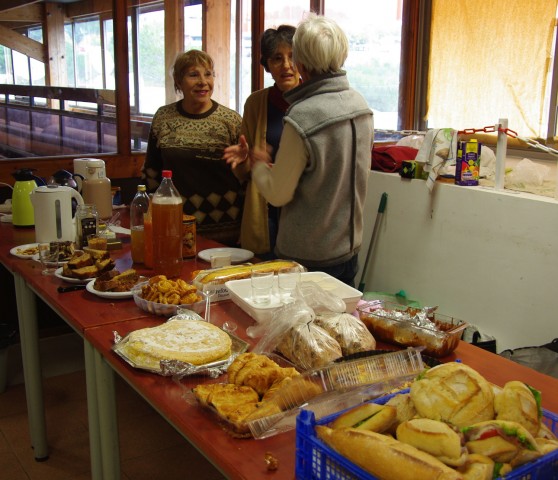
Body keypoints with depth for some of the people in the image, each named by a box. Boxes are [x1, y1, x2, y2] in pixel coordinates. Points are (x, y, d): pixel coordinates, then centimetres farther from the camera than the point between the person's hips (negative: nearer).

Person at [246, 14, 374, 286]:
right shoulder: (361, 105, -1)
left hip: (308, 257, -7)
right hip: (350, 248, 7)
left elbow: (278, 194, -17)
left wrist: (259, 164, 4)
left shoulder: (301, 118, -23)